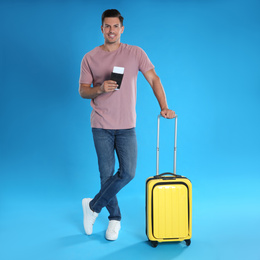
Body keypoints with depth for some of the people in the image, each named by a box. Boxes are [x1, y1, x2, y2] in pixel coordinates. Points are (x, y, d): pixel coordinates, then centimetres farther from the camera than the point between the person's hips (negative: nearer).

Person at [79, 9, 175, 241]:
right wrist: (100, 89, -17)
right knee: (107, 174, 4)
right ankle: (115, 218, 23)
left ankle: (93, 206, 14)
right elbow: (82, 90, 3)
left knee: (127, 173, -6)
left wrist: (164, 107, -9)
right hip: (101, 126, 0)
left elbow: (154, 79, 1)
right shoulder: (90, 58, 2)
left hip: (127, 126, 0)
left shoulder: (135, 53, 2)